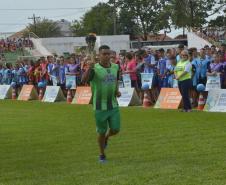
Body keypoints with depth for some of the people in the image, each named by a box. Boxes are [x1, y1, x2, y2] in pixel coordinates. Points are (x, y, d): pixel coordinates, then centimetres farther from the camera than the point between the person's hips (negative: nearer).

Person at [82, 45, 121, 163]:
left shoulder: (115, 67, 2)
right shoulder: (94, 69, -14)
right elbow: (84, 80, -32)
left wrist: (117, 91, 2)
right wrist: (89, 69, -49)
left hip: (113, 105, 4)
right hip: (100, 106, -4)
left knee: (115, 129, 2)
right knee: (102, 132, 6)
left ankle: (106, 138, 38)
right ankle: (102, 155, 27)